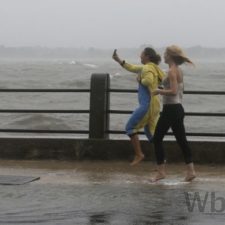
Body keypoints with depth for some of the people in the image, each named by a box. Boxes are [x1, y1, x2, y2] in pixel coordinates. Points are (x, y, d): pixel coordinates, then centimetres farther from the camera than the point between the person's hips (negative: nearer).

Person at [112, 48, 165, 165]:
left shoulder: (147, 68, -11)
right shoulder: (152, 68, 19)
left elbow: (149, 81, -32)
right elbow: (132, 68, 29)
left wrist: (140, 80, -12)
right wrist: (118, 60, 28)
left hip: (147, 104, -9)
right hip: (154, 104, 10)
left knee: (130, 127, 0)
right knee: (151, 131, 13)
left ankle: (139, 155, 0)